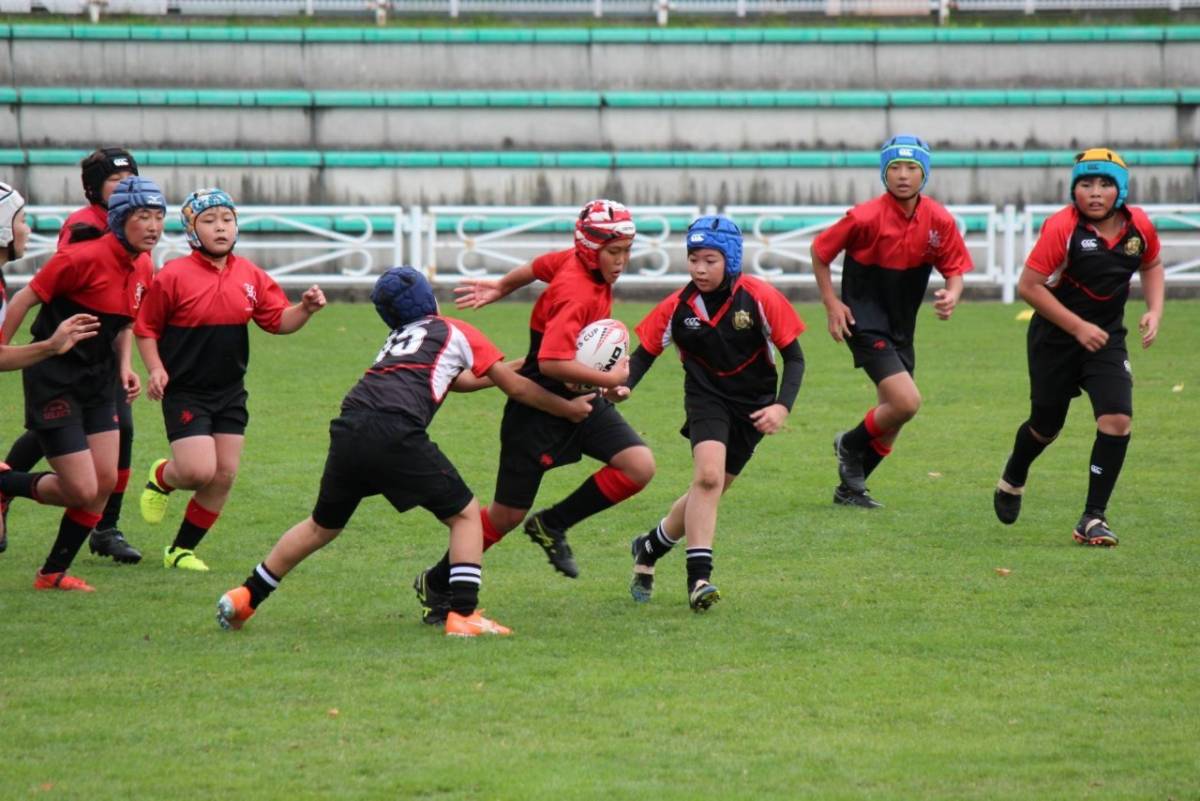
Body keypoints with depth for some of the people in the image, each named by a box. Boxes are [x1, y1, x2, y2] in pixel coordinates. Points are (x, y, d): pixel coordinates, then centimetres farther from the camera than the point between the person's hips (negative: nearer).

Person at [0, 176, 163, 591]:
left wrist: (124, 367, 3)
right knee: (81, 491, -10)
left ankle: (53, 573, 17)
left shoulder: (144, 269, 3)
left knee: (105, 483, 2)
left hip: (96, 381, 8)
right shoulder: (85, 258, -21)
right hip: (54, 380, -8)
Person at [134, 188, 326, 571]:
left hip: (230, 392, 5)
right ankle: (161, 478, 21)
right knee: (200, 471, -16)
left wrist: (305, 309, -14)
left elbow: (279, 320, 5)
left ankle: (182, 550, 18)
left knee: (224, 475, 2)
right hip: (185, 392, -5)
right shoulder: (173, 277, -11)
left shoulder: (251, 276, 3)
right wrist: (155, 369, -15)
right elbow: (145, 328, -3)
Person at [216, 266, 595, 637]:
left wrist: (507, 369, 54)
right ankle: (463, 615, -2)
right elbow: (516, 389, 19)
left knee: (322, 525, 24)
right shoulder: (458, 333, 16)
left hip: (347, 428, 6)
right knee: (465, 513, 8)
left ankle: (244, 598, 27)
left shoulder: (398, 339, 33)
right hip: (393, 432, -6)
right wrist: (568, 408, 31)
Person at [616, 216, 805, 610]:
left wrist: (782, 406, -20)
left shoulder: (760, 298, -14)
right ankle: (699, 577, -23)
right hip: (706, 397, -1)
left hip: (752, 405, 1)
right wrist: (624, 385, -20)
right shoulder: (678, 306, -10)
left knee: (709, 489, 4)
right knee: (708, 476, -25)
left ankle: (650, 548, 29)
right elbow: (646, 351, 0)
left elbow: (794, 357, -7)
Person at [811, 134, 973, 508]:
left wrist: (952, 296, -18)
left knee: (892, 415, 12)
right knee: (906, 401, -20)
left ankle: (850, 487, 30)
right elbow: (820, 251, -4)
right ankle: (851, 445, 8)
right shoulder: (866, 217, -17)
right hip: (865, 323, -6)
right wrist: (832, 304, -10)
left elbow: (955, 269, 4)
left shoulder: (940, 221, -6)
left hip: (901, 328, 6)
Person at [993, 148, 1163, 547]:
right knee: (1046, 426, 11)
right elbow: (1028, 285, -20)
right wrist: (1078, 327, -21)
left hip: (1106, 338, 3)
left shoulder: (1138, 226, -6)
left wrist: (1154, 310, 0)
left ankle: (1093, 518, -6)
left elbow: (1151, 265, 16)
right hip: (1055, 338, -3)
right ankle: (1012, 481, 46)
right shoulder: (1062, 227, -21)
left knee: (1117, 419, -16)